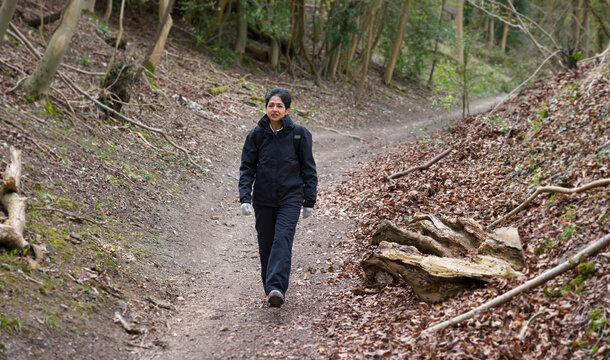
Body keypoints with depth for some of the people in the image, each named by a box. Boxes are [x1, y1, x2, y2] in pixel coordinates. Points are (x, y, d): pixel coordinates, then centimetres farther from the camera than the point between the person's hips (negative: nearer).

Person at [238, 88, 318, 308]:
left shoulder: (299, 134, -3)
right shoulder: (256, 135, 0)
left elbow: (308, 169, 2)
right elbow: (247, 168, 3)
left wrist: (309, 202, 2)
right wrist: (245, 197, -9)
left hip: (290, 198, -2)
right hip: (263, 199, 3)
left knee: (283, 239, -18)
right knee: (266, 244, 7)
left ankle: (277, 288, -27)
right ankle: (269, 289, 20)